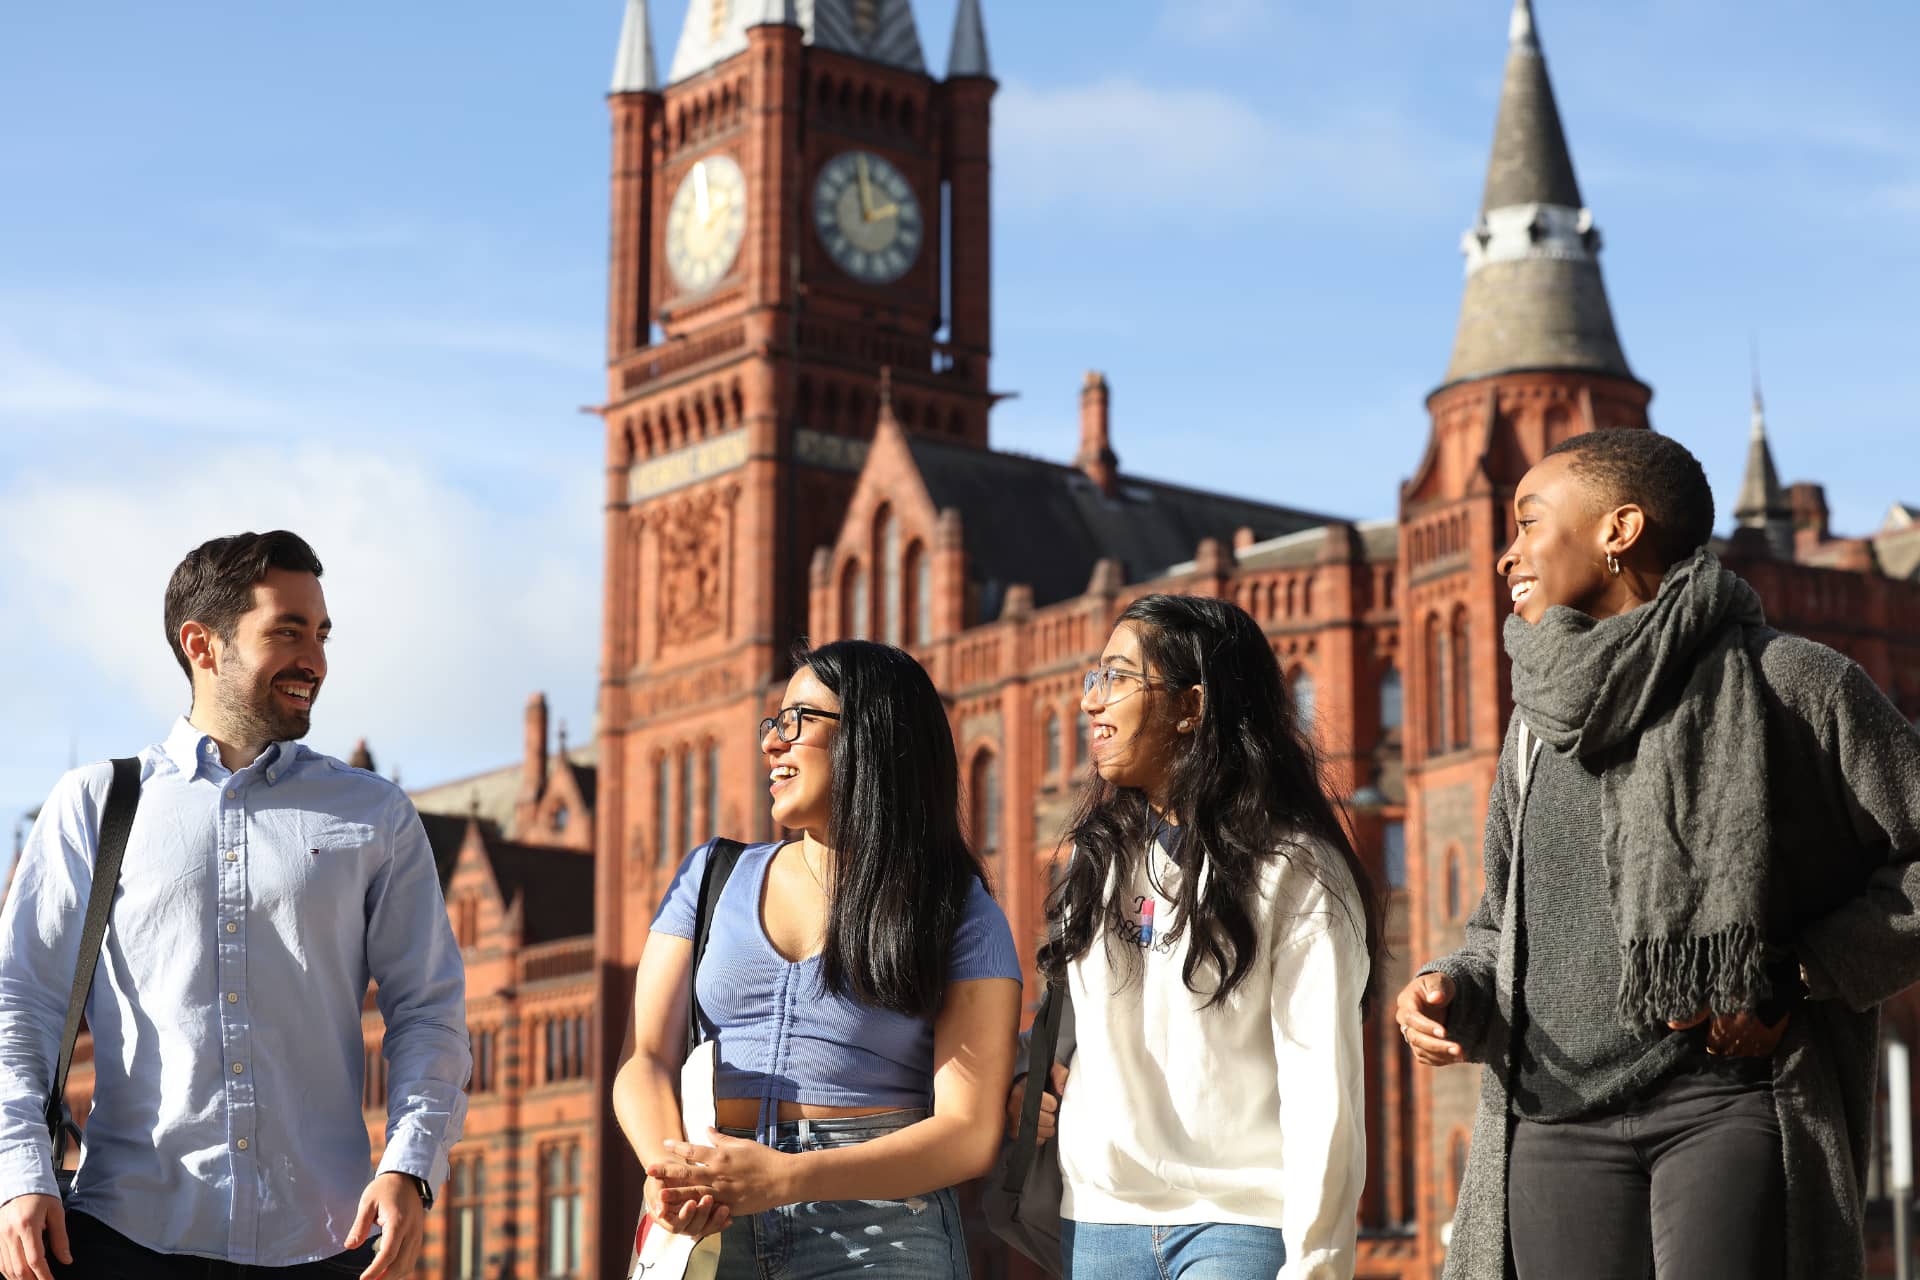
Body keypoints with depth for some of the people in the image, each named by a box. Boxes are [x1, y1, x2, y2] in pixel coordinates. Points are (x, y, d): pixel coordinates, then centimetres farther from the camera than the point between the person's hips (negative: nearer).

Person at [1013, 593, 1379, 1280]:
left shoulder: (1292, 871, -6)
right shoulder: (1098, 856, 13)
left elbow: (1322, 1087, -12)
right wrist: (1037, 1084, 3)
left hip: (1239, 1222, -5)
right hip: (1100, 1218, 5)